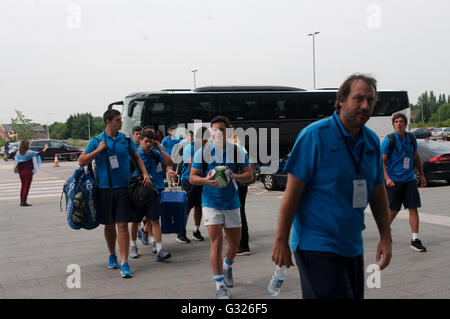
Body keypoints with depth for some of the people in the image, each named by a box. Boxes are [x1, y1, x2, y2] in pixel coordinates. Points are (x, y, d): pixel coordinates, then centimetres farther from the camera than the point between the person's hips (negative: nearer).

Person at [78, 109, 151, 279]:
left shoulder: (126, 139, 8)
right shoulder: (96, 141, 3)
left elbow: (137, 157, 19)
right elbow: (81, 161, -1)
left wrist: (145, 174, 5)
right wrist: (98, 150, -12)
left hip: (123, 188, 0)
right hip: (104, 188, 0)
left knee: (122, 225, -7)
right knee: (109, 225, 11)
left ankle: (124, 264, -7)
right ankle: (112, 256, 32)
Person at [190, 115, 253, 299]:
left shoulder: (238, 151, -2)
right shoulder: (203, 152, -5)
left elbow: (249, 175, 0)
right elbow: (192, 177, -1)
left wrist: (234, 176, -20)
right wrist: (206, 180, -22)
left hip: (232, 203, 3)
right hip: (211, 203, -2)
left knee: (235, 244, 13)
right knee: (216, 244, -8)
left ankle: (227, 267, 46)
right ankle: (220, 286, 2)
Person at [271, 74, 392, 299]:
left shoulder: (372, 141, 7)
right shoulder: (314, 135, -13)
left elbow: (378, 193, 16)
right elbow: (292, 191, -14)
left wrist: (385, 237, 11)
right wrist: (281, 241, -14)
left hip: (353, 247, 7)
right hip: (316, 246, -7)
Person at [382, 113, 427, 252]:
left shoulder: (411, 138, 8)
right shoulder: (389, 140, -7)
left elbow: (416, 158, 20)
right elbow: (382, 161, -7)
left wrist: (422, 175, 20)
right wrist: (387, 178, -17)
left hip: (409, 179, 4)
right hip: (394, 181, -4)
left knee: (413, 208, -2)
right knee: (393, 210, 3)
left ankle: (415, 240, 3)